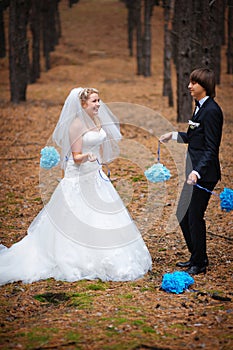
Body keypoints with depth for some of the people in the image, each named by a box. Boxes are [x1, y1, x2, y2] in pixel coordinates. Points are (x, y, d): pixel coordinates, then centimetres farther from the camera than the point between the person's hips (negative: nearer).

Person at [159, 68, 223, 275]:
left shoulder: (211, 110, -18)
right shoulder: (200, 107, 11)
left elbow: (211, 148, -21)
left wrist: (198, 172, -28)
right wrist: (174, 135, 24)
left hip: (204, 173, -10)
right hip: (195, 169, 10)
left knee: (195, 217, 0)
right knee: (183, 215, 15)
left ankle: (199, 264, 14)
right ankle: (197, 257, 28)